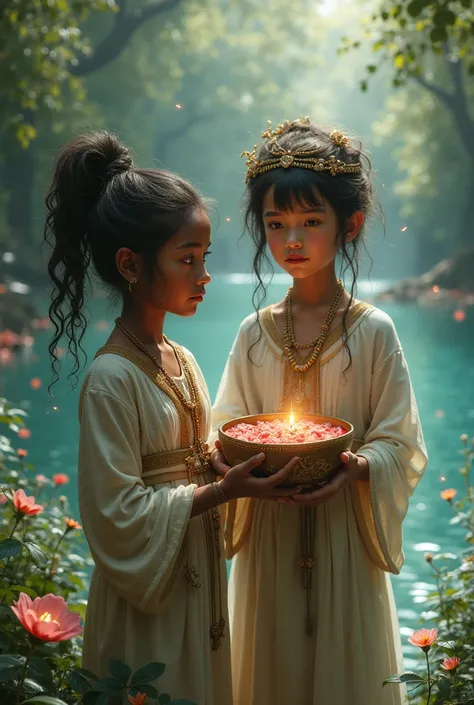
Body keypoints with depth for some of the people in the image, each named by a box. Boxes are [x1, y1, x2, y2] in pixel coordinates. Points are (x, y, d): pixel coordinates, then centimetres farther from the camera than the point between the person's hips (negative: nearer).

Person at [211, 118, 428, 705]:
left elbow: (401, 445, -6)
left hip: (344, 531, -2)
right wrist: (225, 455, -15)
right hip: (268, 535, 2)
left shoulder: (373, 331, -7)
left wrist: (357, 467, -25)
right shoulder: (254, 333, 2)